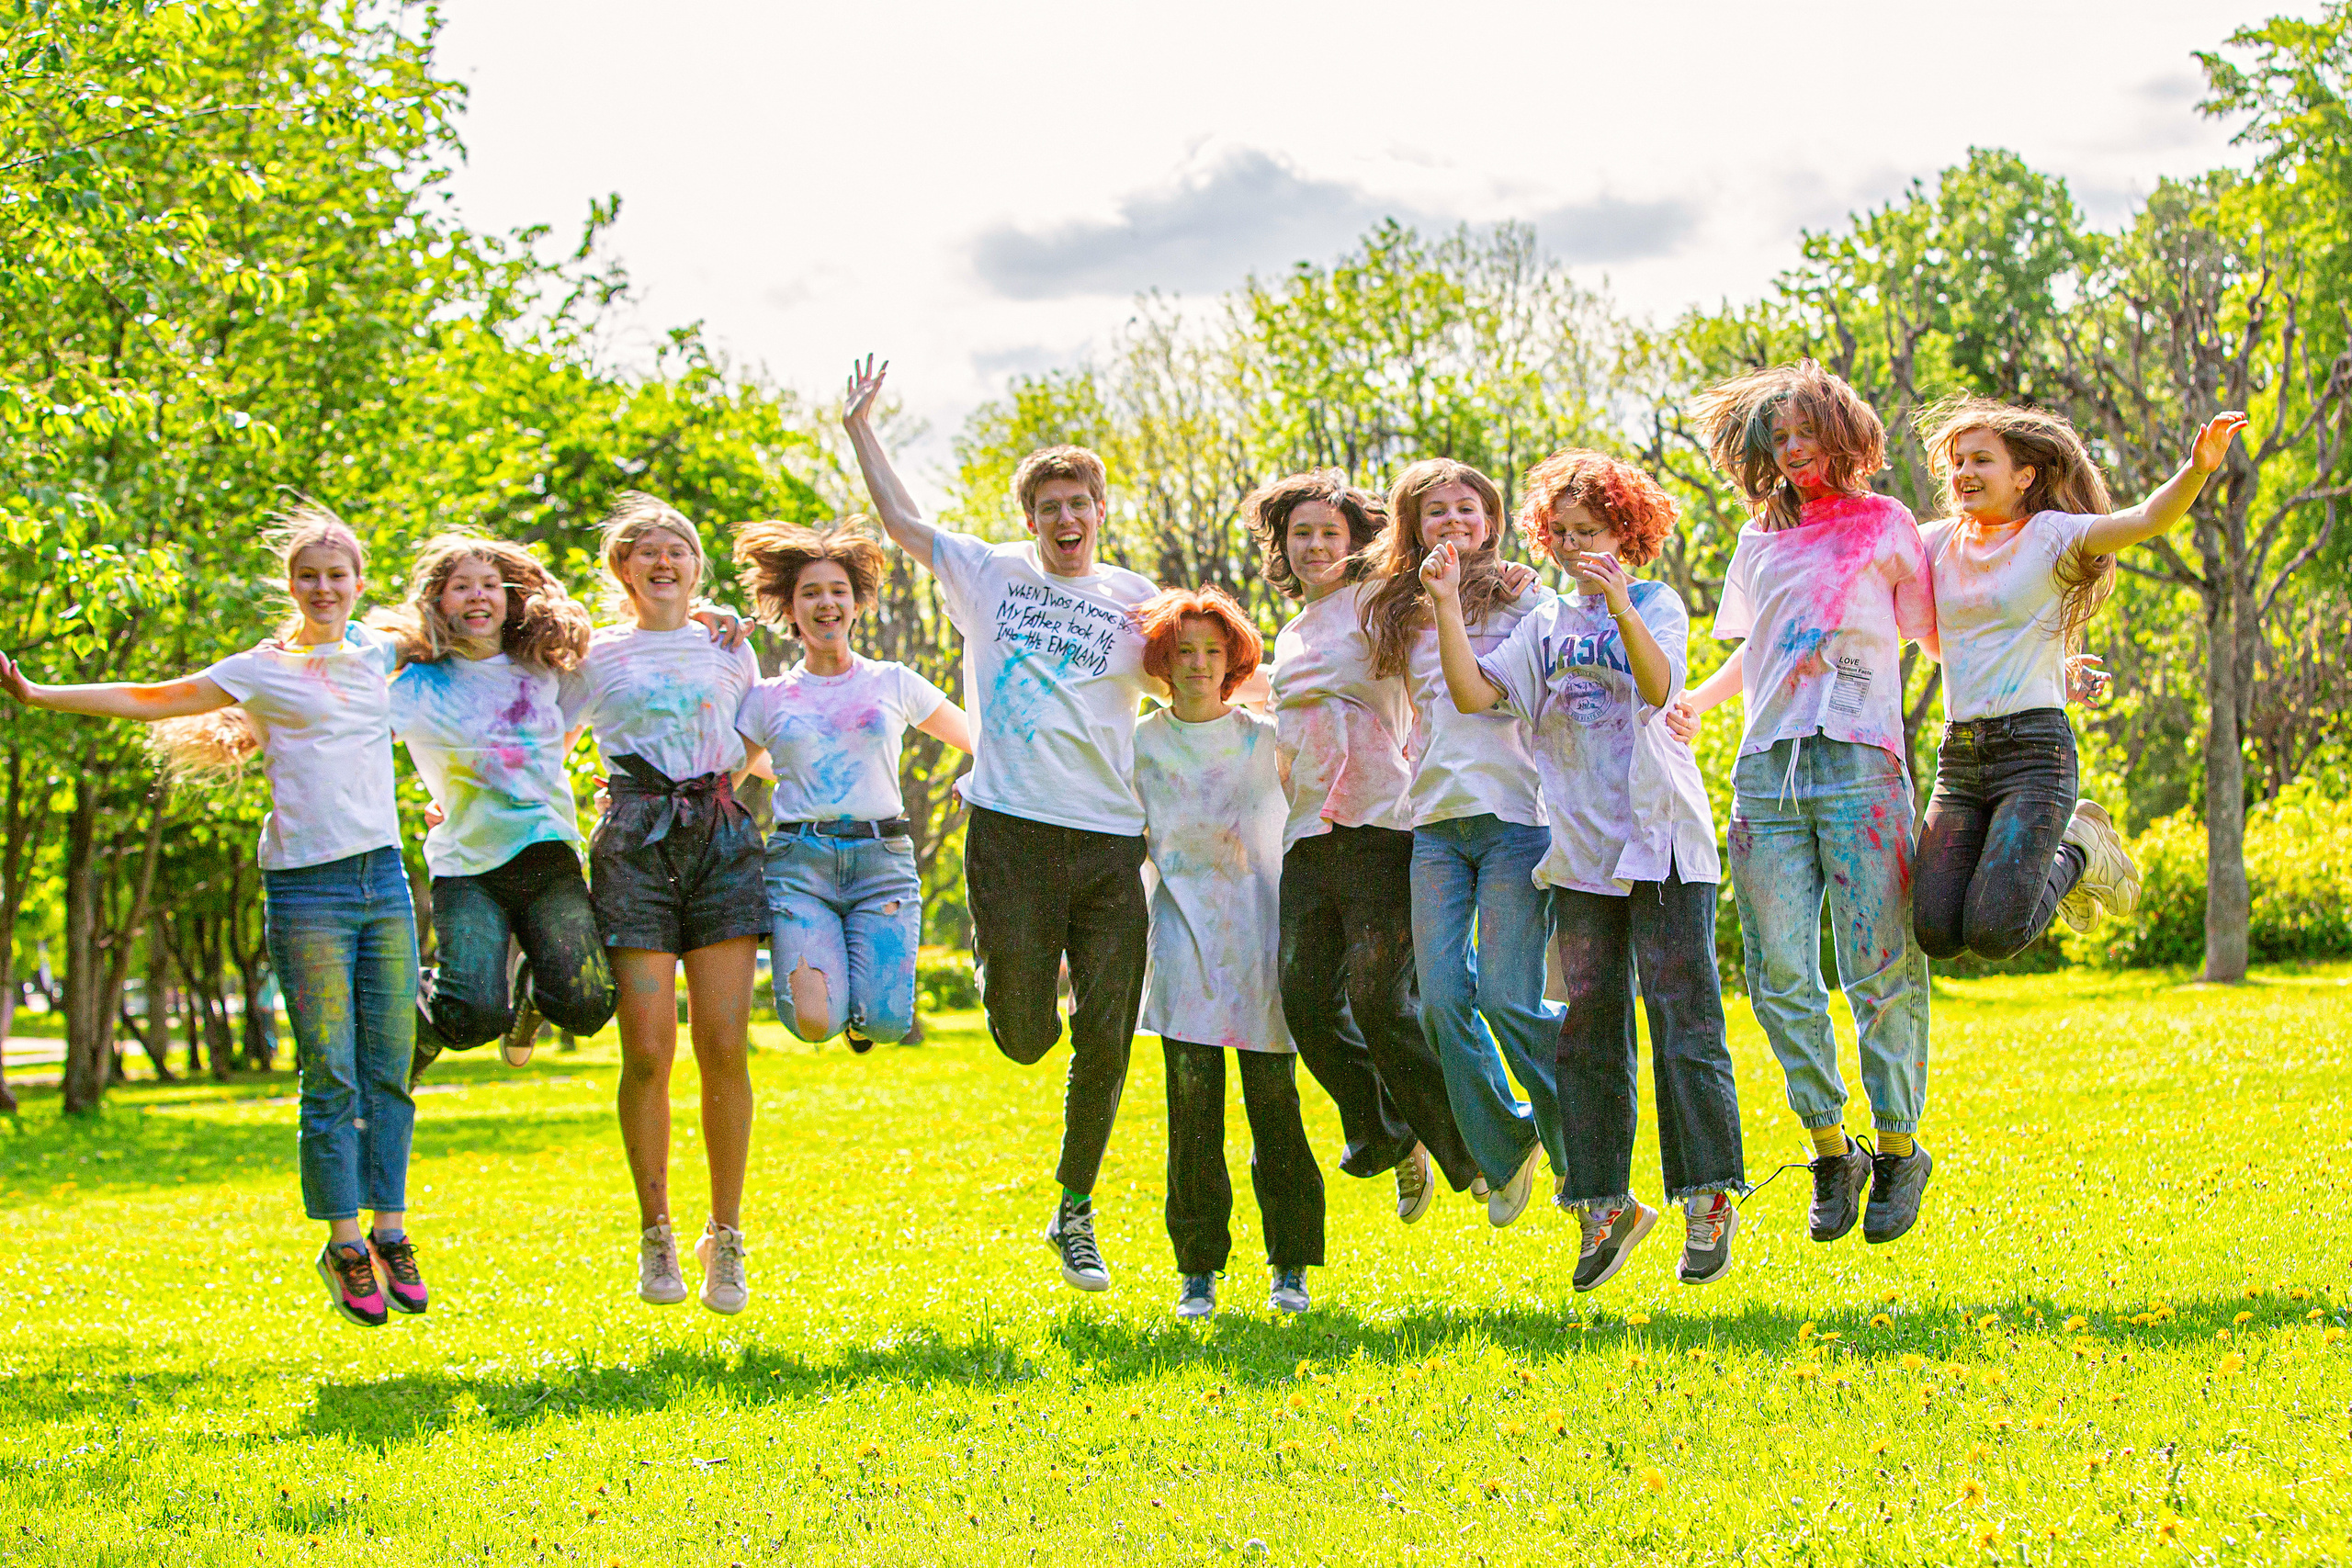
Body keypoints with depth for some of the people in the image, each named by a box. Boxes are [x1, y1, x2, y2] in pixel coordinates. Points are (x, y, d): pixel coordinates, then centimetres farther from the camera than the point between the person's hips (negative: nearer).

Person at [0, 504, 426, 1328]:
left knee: (388, 1072, 4)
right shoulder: (262, 672, 2)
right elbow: (149, 700, 3)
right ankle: (345, 1246, 1)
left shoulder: (376, 654, 13)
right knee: (331, 1078, -5)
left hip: (384, 878, 4)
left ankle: (390, 1232, 13)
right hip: (307, 887, -4)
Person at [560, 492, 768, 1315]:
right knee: (647, 1052, -9)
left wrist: (724, 788, 12)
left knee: (725, 1048, -7)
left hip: (721, 838, 1)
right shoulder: (598, 657, 12)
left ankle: (726, 1238, 3)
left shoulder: (729, 650, 16)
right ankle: (655, 1234, 5)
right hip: (634, 842, -1)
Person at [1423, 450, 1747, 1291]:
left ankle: (1710, 1199, -4)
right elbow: (1474, 693, 1)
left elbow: (1658, 687, -17)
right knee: (1589, 1025, 5)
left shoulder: (1656, 605, 2)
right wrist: (1448, 605, -9)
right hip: (1582, 845, 4)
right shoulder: (1546, 626, 14)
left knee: (1683, 1016, -8)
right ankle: (1605, 1203, 11)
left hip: (1661, 840, -4)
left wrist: (1622, 610, -34)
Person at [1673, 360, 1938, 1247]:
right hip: (1767, 770, 4)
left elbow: (1939, 639, 14)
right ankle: (1830, 1151, 9)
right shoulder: (1760, 543, 20)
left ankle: (1899, 1149, 3)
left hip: (1860, 765, -4)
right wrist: (1694, 699, 19)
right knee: (1779, 978, -2)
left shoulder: (1886, 527, 10)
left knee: (1880, 968, -8)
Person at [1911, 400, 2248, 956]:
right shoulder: (1940, 543, 12)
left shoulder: (2051, 535, -1)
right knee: (1936, 933, -8)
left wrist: (2196, 469, -34)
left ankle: (2077, 853, 14)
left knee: (1993, 934, -19)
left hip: (2035, 748, -5)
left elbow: (2148, 520, -17)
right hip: (1959, 756, 5)